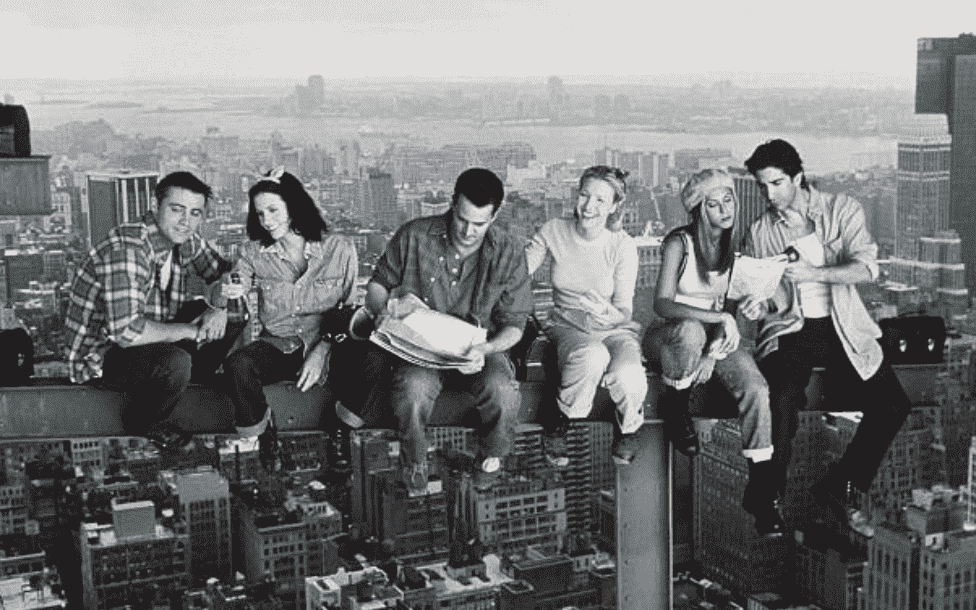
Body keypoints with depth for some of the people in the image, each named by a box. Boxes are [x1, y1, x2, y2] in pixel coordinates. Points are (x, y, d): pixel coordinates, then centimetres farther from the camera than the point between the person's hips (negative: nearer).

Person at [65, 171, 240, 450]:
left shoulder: (187, 239, -4)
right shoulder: (127, 247, -29)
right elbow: (127, 332, -35)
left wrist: (219, 309, -13)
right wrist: (193, 331, -23)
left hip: (154, 340, 8)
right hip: (102, 355, -8)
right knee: (175, 362, -34)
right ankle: (141, 423, -5)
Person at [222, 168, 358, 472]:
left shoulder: (339, 249, -2)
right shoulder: (255, 253, 4)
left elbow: (350, 310, -2)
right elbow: (231, 290, 1)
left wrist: (322, 350, -16)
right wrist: (226, 293, -25)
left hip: (326, 345, -1)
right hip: (277, 346, 1)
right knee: (237, 365, -32)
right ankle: (264, 435, -4)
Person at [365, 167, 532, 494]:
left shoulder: (508, 253, -6)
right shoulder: (413, 237, -7)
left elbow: (514, 324, -3)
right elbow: (375, 287, 6)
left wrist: (486, 349, -24)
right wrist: (390, 305, -19)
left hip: (478, 347, 1)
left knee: (502, 390, -33)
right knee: (412, 390, -35)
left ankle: (490, 458, 2)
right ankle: (414, 463, -3)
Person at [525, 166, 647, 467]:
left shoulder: (622, 245, -9)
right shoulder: (554, 231, -5)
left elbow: (625, 310, -11)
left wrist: (609, 313, -33)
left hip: (615, 329, 0)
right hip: (568, 327, 0)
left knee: (628, 377, -33)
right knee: (593, 356, -37)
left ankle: (627, 428, 3)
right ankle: (557, 423, -12)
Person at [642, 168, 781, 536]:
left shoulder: (737, 245, 4)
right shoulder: (680, 242, -11)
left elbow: (732, 307, 4)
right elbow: (662, 304, -21)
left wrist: (713, 352, -14)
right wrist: (721, 318, -30)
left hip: (716, 338, 4)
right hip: (670, 337, -4)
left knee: (757, 389, -23)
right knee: (691, 330, -41)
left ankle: (761, 492, -15)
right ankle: (675, 408, -13)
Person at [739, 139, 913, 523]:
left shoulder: (842, 210, 5)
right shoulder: (758, 232, 9)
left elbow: (867, 268, -8)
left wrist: (812, 273, -22)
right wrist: (756, 307, -11)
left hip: (841, 329, 1)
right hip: (787, 330, -1)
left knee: (892, 406, -17)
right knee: (780, 401, -31)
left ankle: (839, 486, 4)